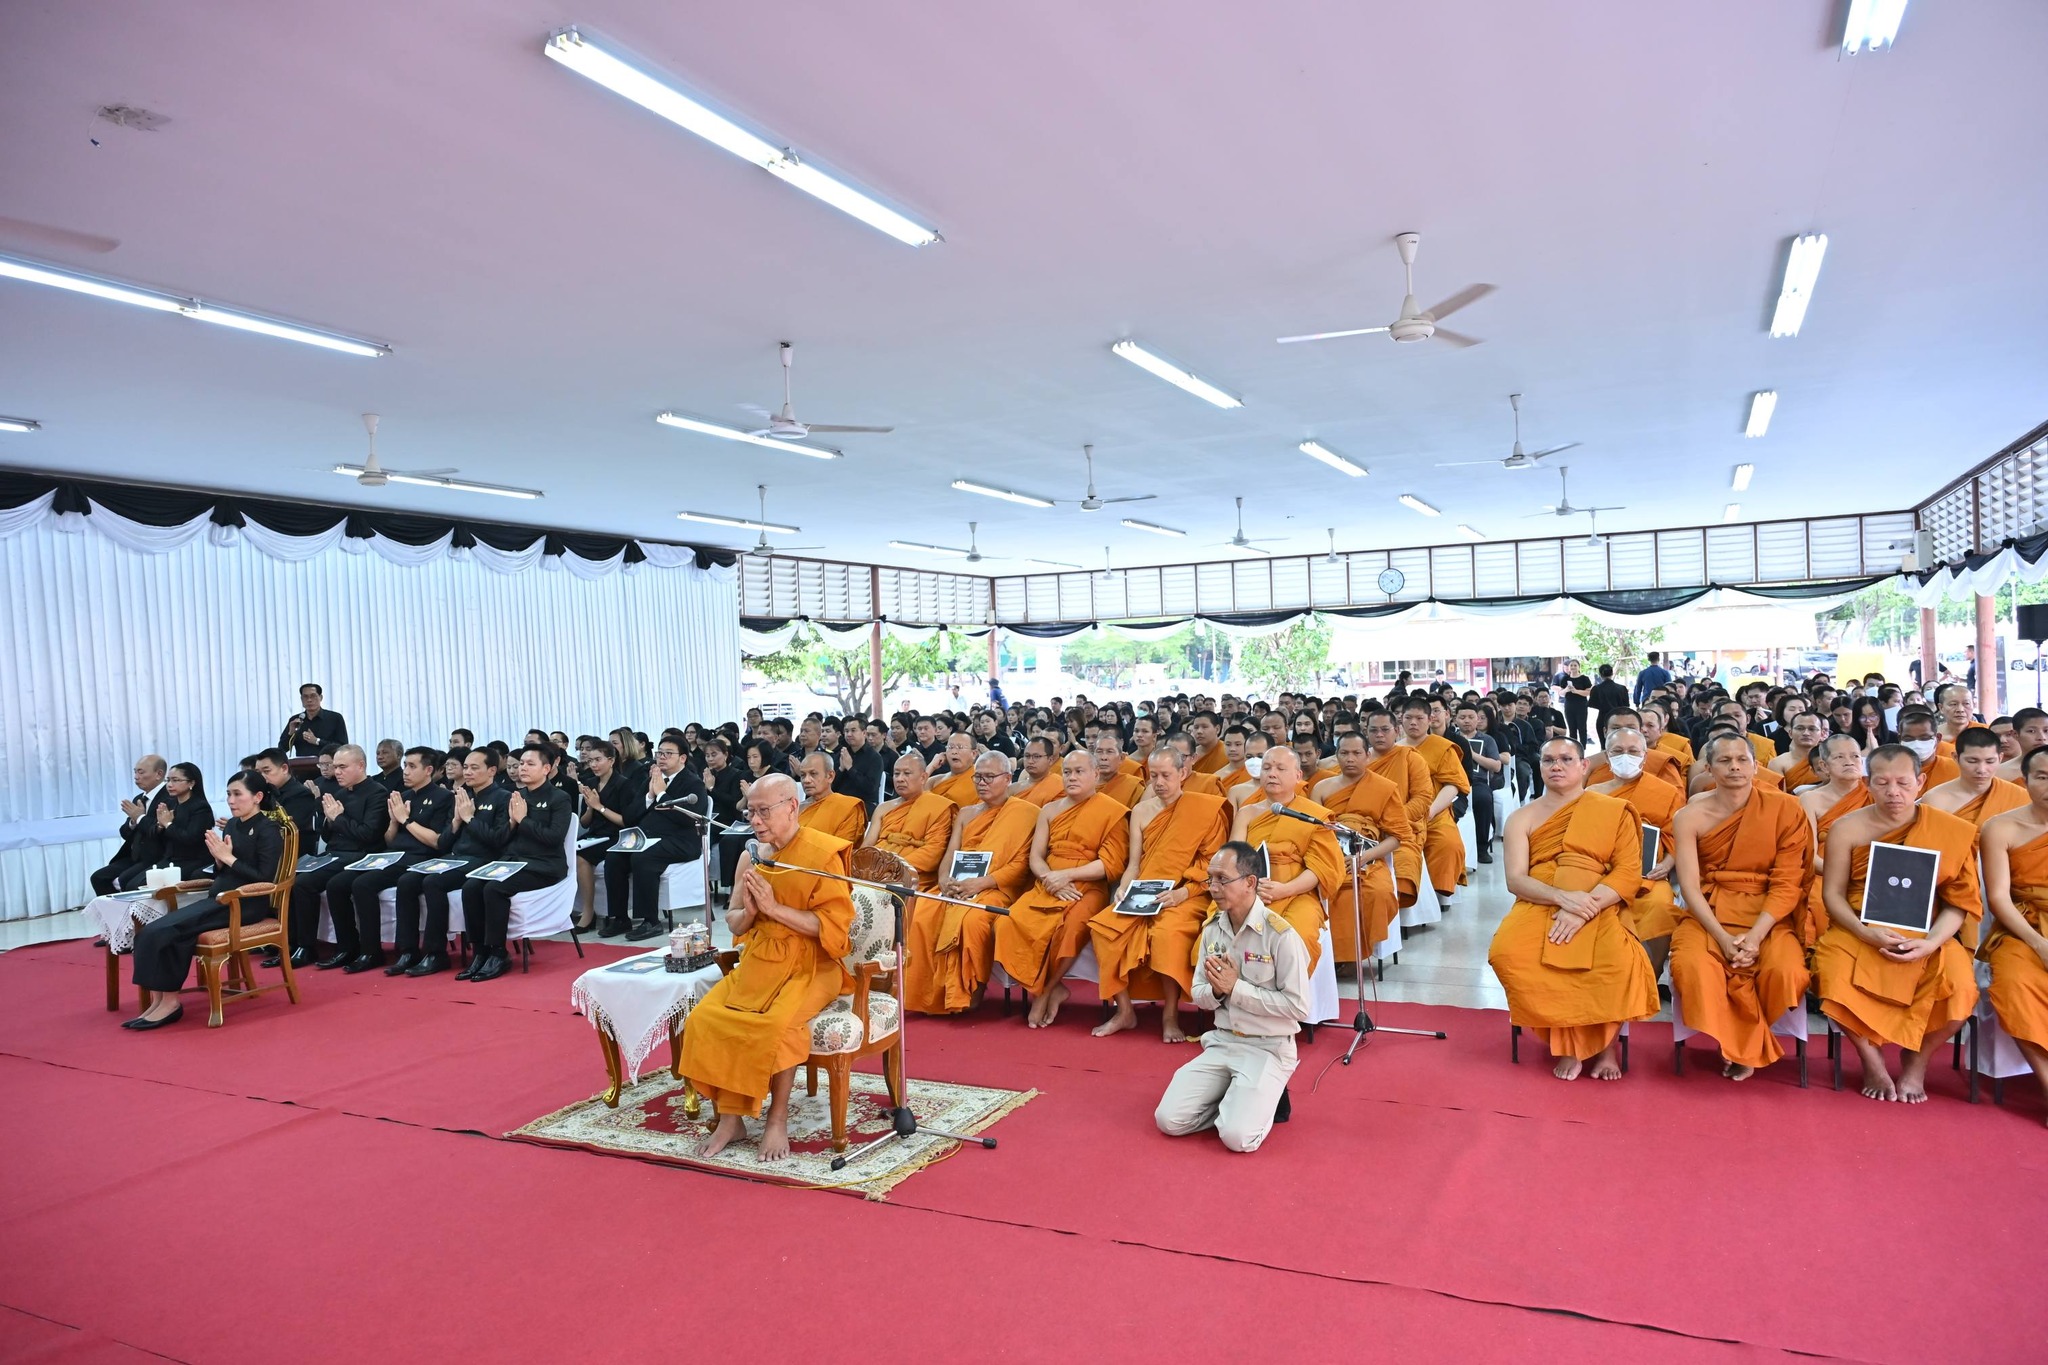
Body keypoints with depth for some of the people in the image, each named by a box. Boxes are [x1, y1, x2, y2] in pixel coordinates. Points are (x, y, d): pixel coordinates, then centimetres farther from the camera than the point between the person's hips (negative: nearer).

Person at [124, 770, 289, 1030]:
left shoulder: (268, 830, -8)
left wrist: (229, 858, -15)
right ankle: (159, 999, -15)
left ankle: (170, 1001, -11)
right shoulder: (231, 825, 14)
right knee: (151, 931, -14)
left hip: (246, 904, -8)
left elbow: (265, 879, -15)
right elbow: (220, 874, 18)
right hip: (219, 898, 8)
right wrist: (218, 858, -3)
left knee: (165, 931, -22)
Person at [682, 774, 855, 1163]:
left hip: (809, 966, -6)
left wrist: (775, 908, -20)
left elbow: (835, 926, -16)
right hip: (758, 963, 6)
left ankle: (778, 1119, -9)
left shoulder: (824, 854, -10)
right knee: (705, 1018, -16)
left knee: (776, 1024, -31)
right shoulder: (752, 855, 8)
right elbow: (733, 923, 14)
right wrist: (748, 912, -10)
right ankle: (730, 1117, -3)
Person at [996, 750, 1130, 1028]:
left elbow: (1111, 864, -6)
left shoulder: (1113, 811, 1)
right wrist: (1051, 879, -11)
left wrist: (1066, 875, -13)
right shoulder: (1050, 811, 17)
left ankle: (1044, 992, -8)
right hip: (1046, 888, 5)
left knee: (1067, 929, -36)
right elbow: (1035, 857, 11)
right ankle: (1053, 989, -7)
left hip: (1088, 889, -4)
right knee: (1008, 924, -24)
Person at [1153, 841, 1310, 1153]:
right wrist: (1216, 989, -15)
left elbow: (1298, 1007, -17)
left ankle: (1266, 1097, 8)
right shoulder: (1211, 929, 3)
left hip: (1268, 1048, -5)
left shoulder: (1280, 934, -16)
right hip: (1221, 1042, 5)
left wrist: (1235, 988, -18)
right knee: (1169, 1120, -9)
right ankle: (1237, 1099, 13)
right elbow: (1199, 996, 9)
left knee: (1237, 1136, -22)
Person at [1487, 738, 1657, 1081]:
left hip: (1599, 909, -1)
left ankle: (1605, 1040, -3)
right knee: (1506, 954, -31)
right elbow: (1515, 879, 2)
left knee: (1619, 962, -34)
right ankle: (1568, 1040, -10)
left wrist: (1583, 907, -17)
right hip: (1538, 906, 1)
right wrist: (1562, 897, -18)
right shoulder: (1522, 818, 13)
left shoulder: (1614, 810, 9)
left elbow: (1629, 873, -1)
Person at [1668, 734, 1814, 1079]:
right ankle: (1744, 1046, -4)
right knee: (1691, 966, -30)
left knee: (1786, 971, -29)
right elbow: (1690, 886, -7)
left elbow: (1787, 883, -6)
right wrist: (1723, 938, -20)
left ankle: (1744, 1041, 2)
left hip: (1767, 916, 0)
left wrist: (1755, 936, -18)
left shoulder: (1786, 809, -3)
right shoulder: (1690, 817, -2)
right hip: (1708, 913, 0)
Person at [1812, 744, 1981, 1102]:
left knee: (1958, 988, -28)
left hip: (1927, 937, 1)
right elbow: (1832, 893, -1)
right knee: (1836, 979, -30)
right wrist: (1866, 933, -19)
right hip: (1859, 932, 0)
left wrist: (1931, 942, -19)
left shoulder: (1952, 831, -2)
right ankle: (1872, 1060, 1)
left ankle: (1916, 1062, 5)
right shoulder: (1847, 829, -2)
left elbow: (1960, 901, -2)